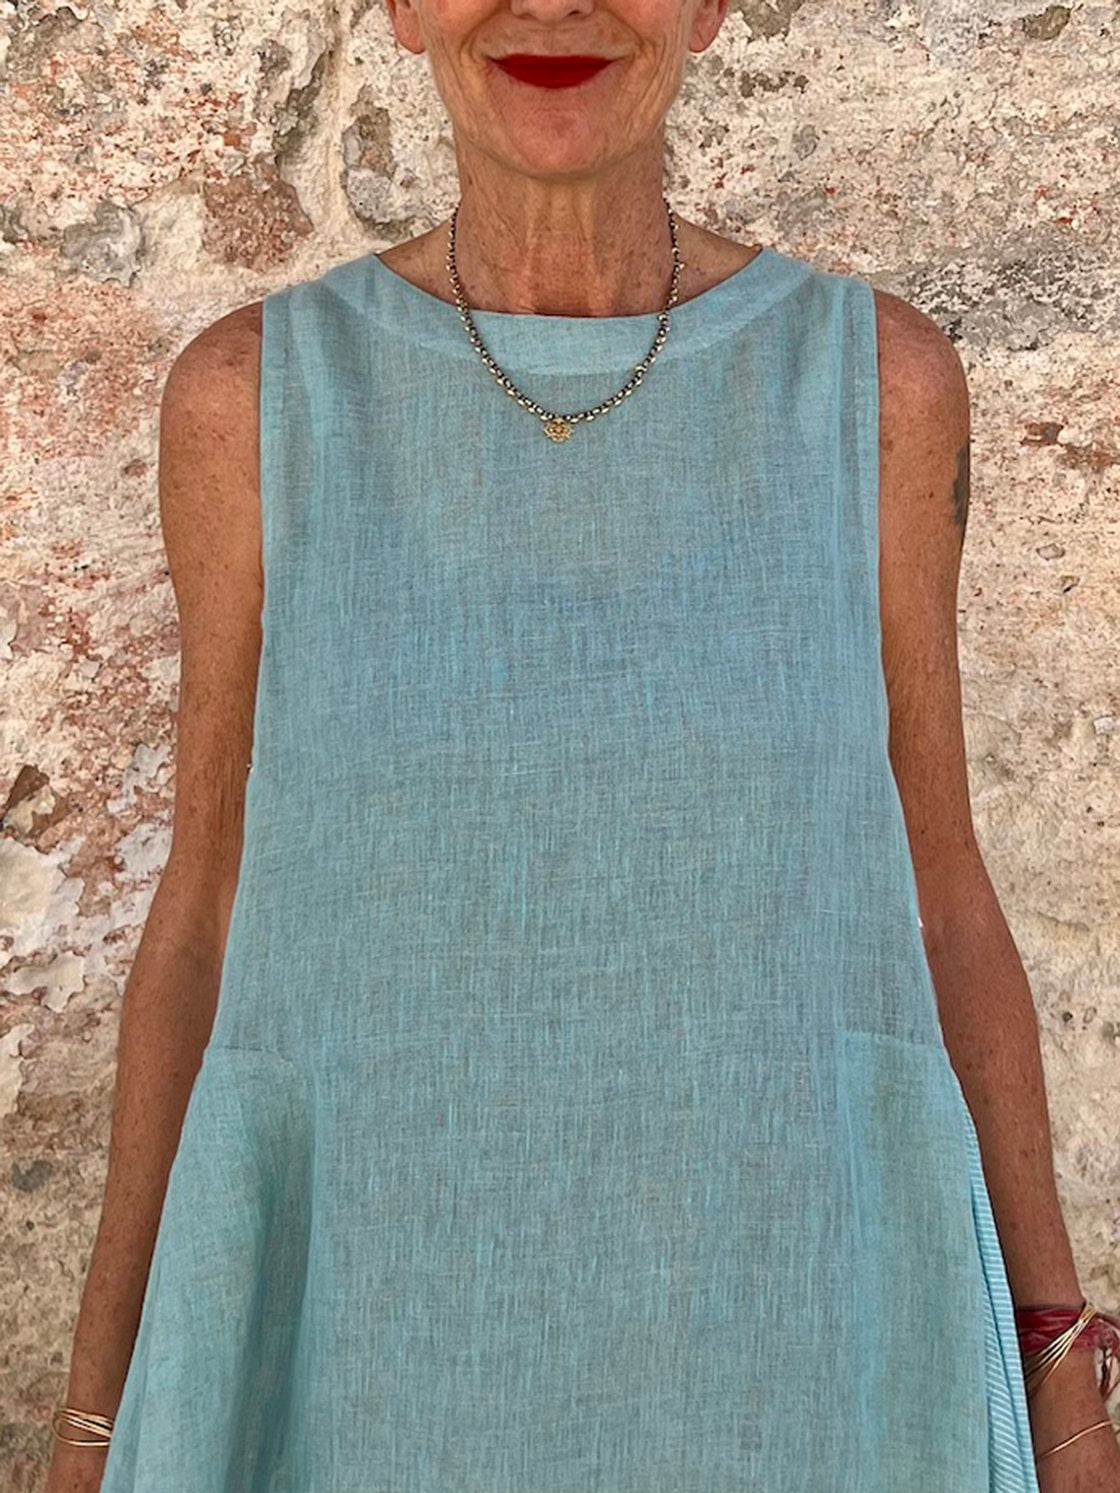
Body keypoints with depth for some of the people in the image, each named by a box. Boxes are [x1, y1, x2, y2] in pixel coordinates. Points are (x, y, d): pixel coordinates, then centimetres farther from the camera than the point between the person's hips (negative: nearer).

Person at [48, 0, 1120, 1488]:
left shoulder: (872, 377, -3)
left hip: (779, 1353, 1)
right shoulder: (260, 392, -3)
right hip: (382, 1357, 1)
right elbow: (221, 904, 2)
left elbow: (931, 891, 2)